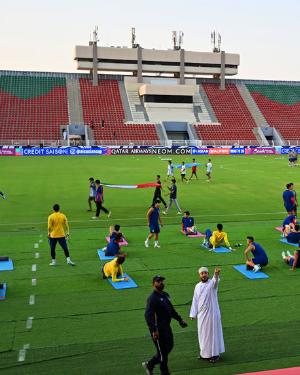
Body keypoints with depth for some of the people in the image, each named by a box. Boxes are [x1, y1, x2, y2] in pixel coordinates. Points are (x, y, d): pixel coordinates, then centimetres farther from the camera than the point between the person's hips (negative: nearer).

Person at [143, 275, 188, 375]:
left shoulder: (165, 295, 10)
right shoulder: (152, 298, -19)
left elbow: (171, 309, 24)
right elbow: (148, 315, -28)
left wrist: (180, 319, 20)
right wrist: (154, 330, -35)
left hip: (167, 327, 9)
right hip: (158, 329, -9)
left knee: (169, 347, 18)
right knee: (163, 352, 3)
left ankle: (150, 364, 29)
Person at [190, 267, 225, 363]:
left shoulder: (212, 283, -9)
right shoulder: (198, 286, 6)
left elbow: (215, 281, -34)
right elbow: (195, 301, 10)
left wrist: (216, 274, -57)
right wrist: (193, 314, 7)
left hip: (212, 312, -5)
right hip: (201, 314, 5)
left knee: (213, 332, 1)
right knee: (203, 333, 13)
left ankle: (216, 354, 13)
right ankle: (205, 353, 28)